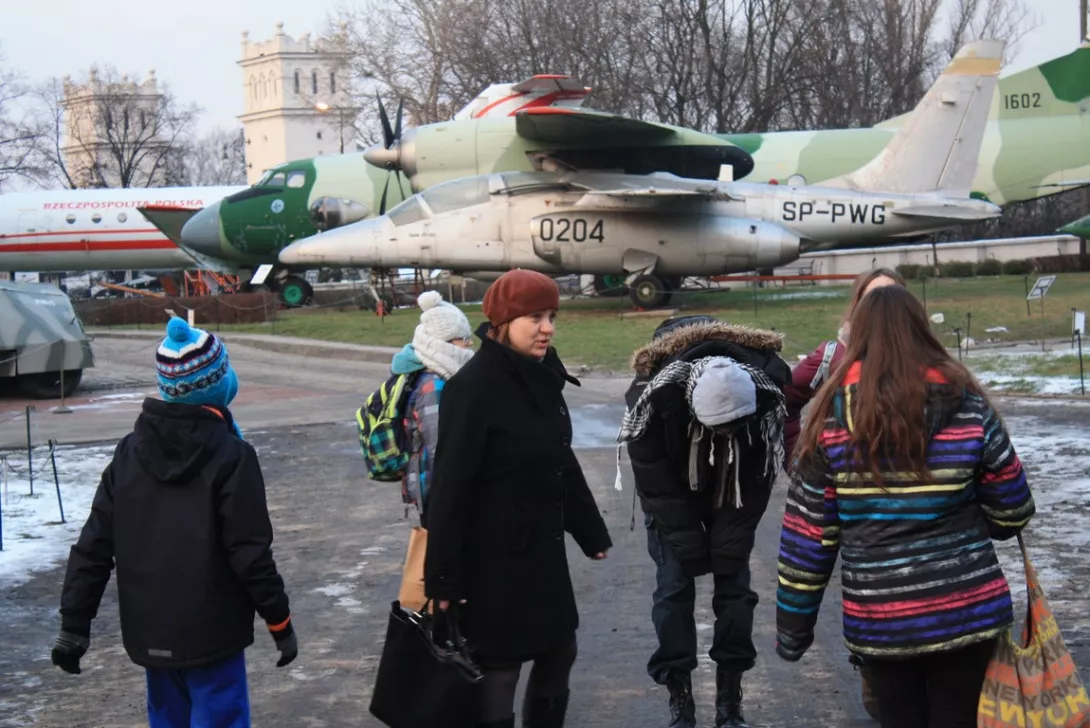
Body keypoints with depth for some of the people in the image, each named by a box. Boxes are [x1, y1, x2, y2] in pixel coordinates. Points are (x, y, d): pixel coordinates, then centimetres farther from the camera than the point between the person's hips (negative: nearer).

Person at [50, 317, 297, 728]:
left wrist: (74, 624, 6)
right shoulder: (230, 456, -14)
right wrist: (280, 622, -4)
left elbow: (93, 545, 2)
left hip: (150, 632, 6)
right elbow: (251, 553, -15)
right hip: (211, 633, -5)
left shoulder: (130, 452, 2)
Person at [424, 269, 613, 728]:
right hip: (494, 555, -8)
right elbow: (451, 486, -20)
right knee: (499, 668, 2)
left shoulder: (542, 378, 5)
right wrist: (444, 576, -20)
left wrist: (592, 533, 20)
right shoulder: (473, 387, -19)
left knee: (559, 651, 18)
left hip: (543, 548, 8)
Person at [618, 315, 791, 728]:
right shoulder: (657, 392, -36)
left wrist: (729, 543, -19)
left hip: (731, 491, 1)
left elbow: (758, 478, -19)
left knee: (734, 582, -3)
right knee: (674, 585, -7)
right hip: (672, 494, -1)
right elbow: (653, 476, -23)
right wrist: (687, 542, -20)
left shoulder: (767, 391, -31)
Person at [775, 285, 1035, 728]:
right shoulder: (966, 405, -5)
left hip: (878, 618, 0)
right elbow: (1012, 510, 3)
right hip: (965, 609, 0)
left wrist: (792, 625, 7)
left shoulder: (834, 415, -5)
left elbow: (807, 531, -3)